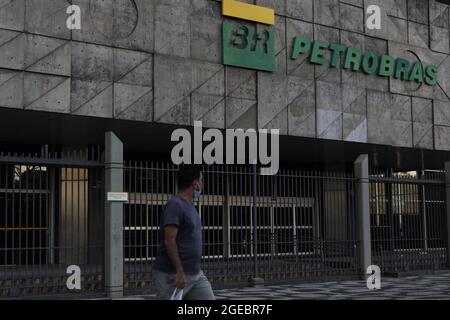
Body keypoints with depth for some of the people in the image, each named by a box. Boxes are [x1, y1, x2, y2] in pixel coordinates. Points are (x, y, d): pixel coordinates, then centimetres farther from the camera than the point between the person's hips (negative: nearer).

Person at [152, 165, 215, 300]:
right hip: (172, 275, -9)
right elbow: (169, 241, -22)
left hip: (196, 274, 9)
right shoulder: (175, 205, -13)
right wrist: (179, 271, -27)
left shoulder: (190, 206, 17)